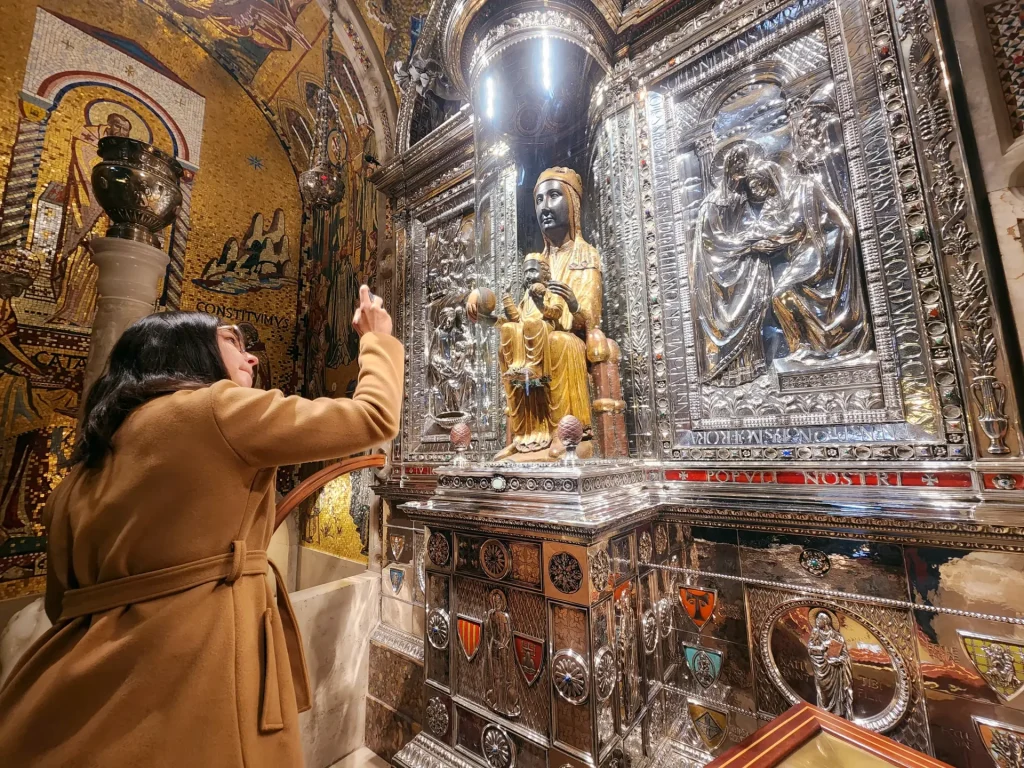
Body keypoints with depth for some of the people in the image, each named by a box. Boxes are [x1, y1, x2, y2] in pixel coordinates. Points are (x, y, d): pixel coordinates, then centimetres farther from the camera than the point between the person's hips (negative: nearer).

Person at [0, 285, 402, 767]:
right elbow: (374, 418, -12)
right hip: (190, 673, -7)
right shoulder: (219, 408, -13)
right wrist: (377, 339, 4)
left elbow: (64, 601, 18)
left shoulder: (83, 472, 11)